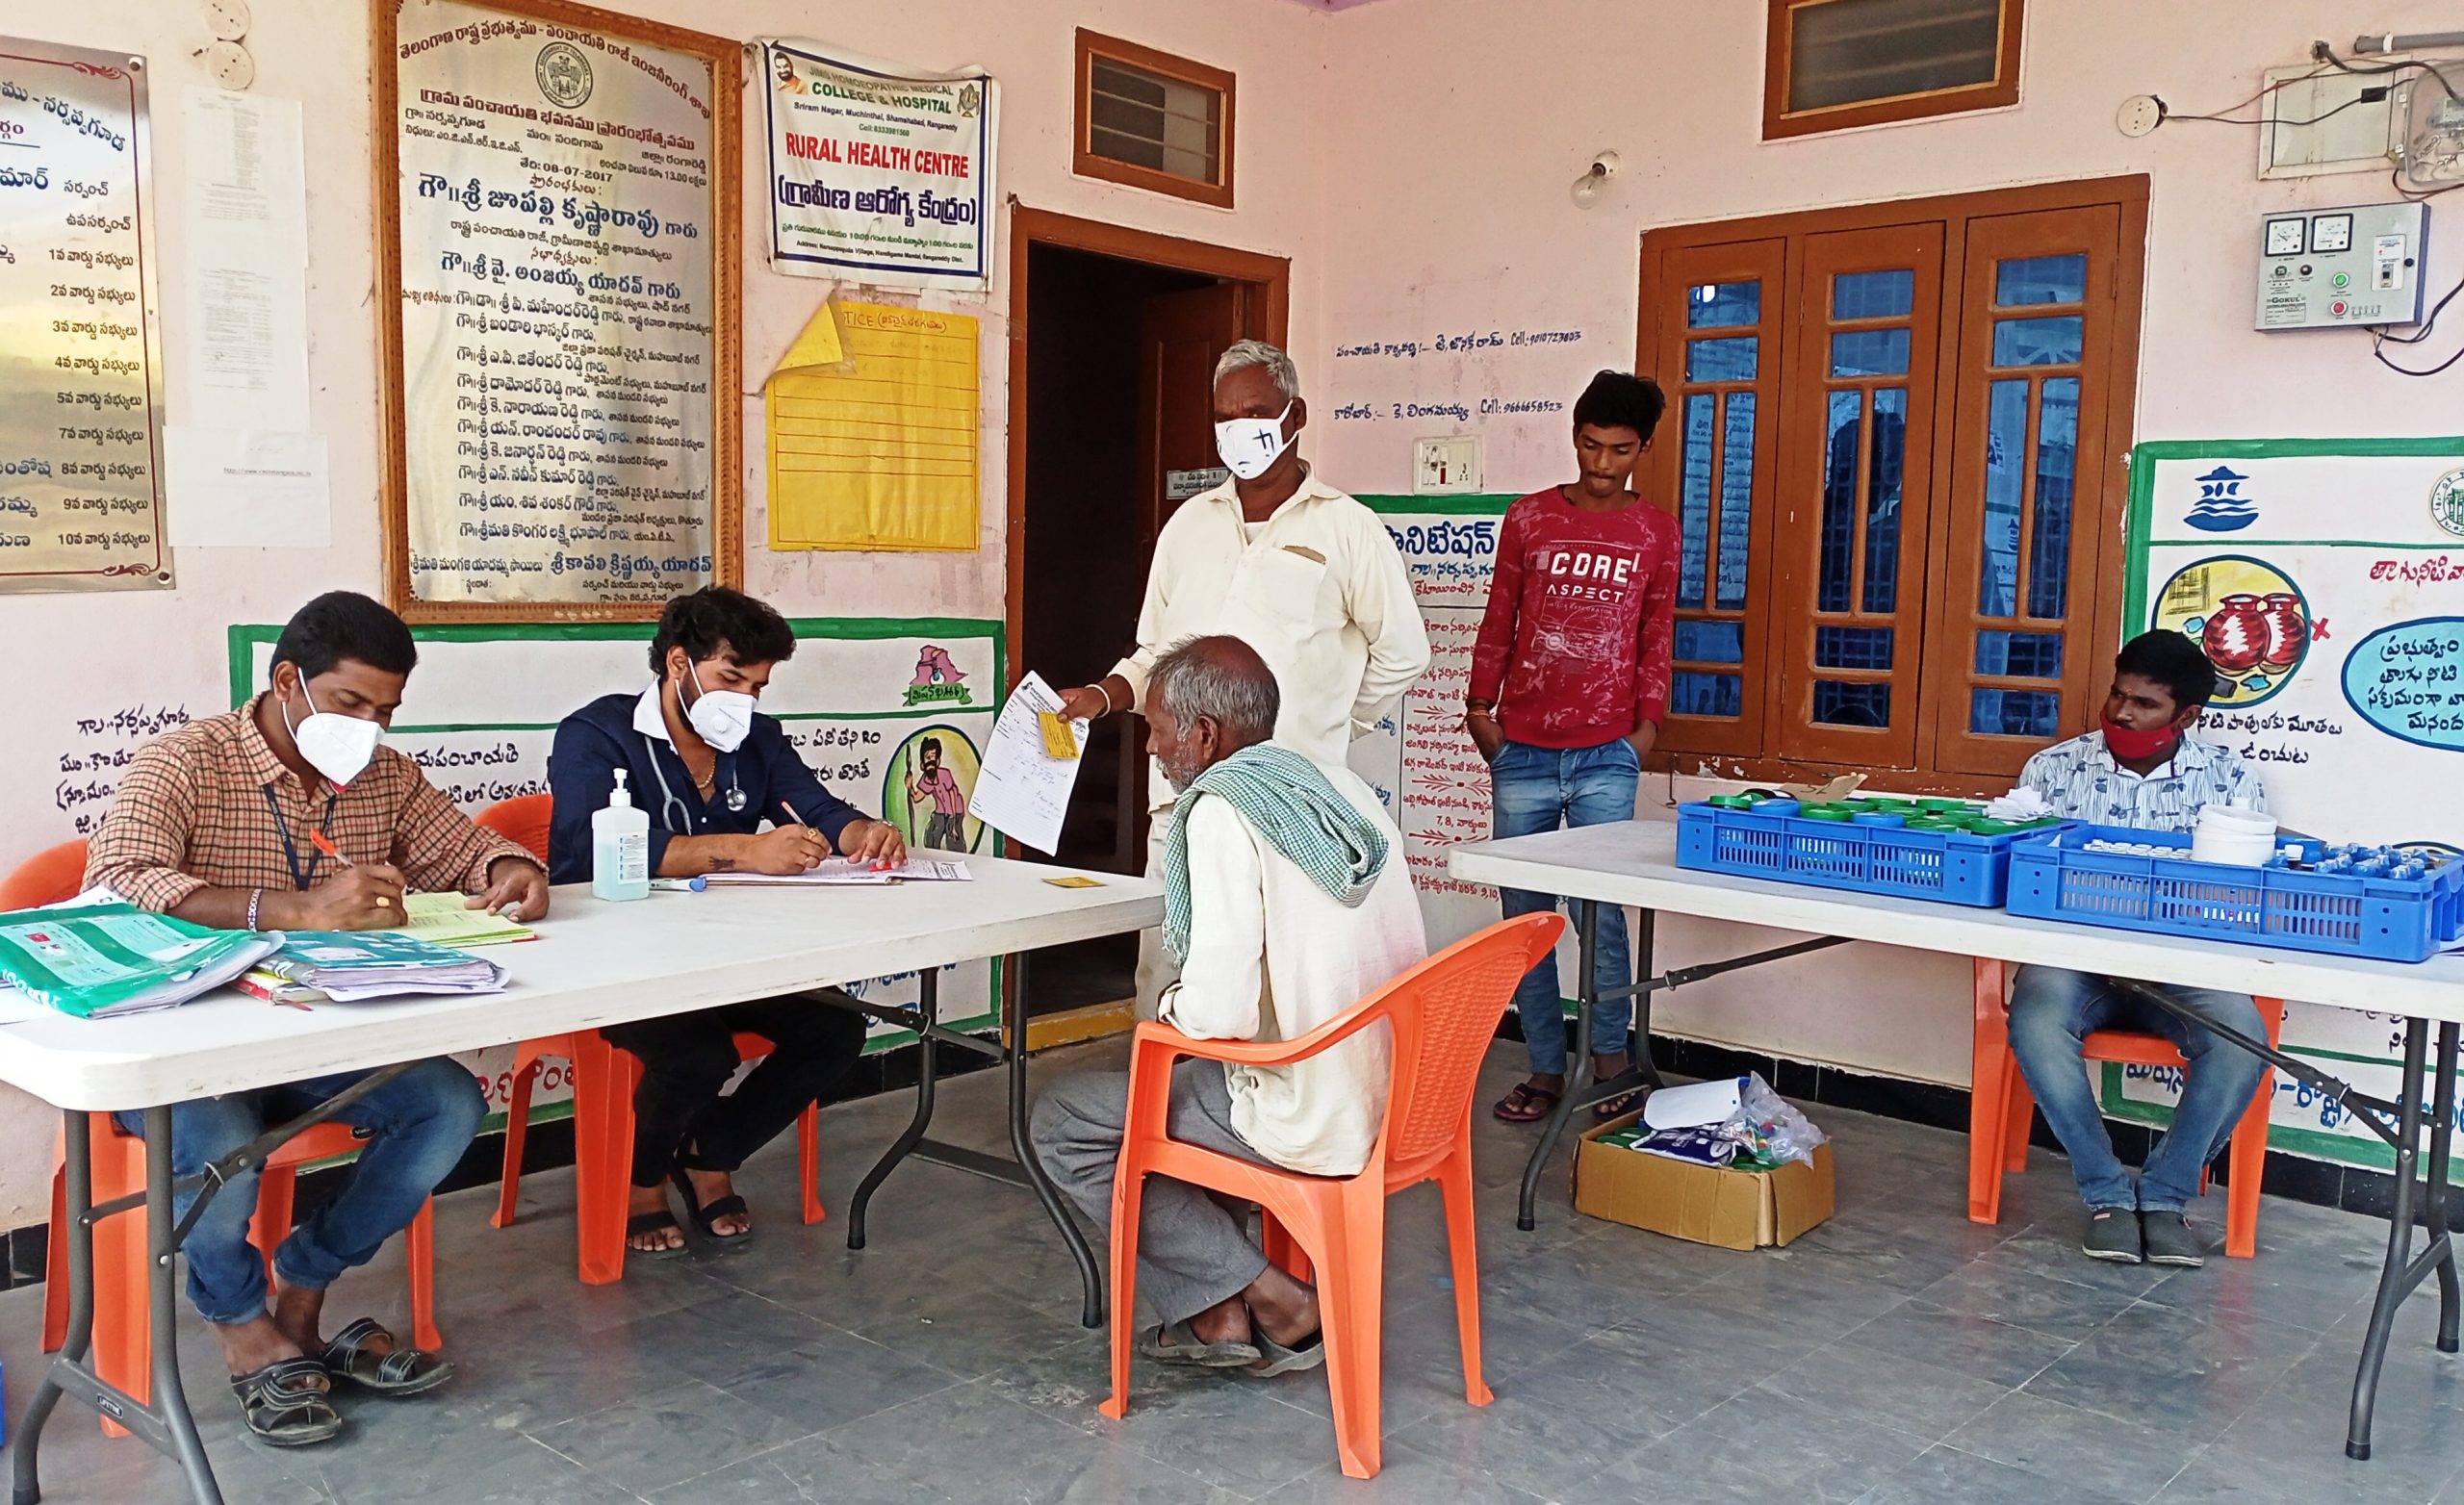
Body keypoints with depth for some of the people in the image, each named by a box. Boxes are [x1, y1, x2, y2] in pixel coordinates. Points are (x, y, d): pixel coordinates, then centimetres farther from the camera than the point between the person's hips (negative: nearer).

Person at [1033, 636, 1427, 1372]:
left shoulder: (1223, 809, -17)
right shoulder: (1340, 784, 7)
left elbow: (1222, 1011, -24)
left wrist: (1173, 1006, -2)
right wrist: (1195, 1002, 18)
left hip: (1317, 1124, -9)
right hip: (1395, 1101, 9)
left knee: (1061, 1121, 6)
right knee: (1188, 1078, 31)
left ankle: (1264, 1296, 7)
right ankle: (1218, 1312, 29)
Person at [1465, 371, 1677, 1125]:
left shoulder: (1657, 531, 7)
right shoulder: (1529, 518, 6)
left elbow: (1656, 638, 11)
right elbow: (1498, 624, 9)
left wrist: (1647, 723, 4)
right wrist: (1479, 709, 5)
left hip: (1605, 756, -1)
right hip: (1522, 751, 1)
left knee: (1601, 911, -4)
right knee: (1524, 914, 4)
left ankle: (1611, 1062, 9)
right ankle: (1545, 1068, 14)